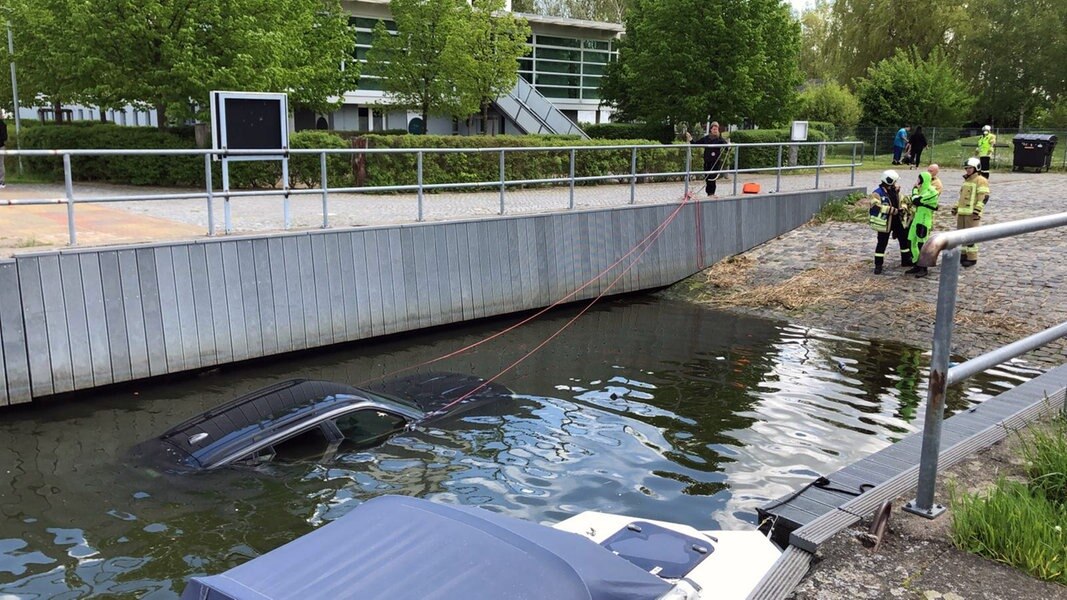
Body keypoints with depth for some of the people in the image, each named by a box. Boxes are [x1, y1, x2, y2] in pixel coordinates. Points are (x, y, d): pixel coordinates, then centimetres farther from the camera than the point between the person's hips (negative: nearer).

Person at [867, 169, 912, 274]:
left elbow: (901, 201, 20)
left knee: (904, 239, 16)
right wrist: (893, 210, -31)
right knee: (882, 243, -1)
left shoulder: (895, 191, 7)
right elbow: (877, 206, -29)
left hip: (897, 221, 7)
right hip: (885, 223, -7)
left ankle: (906, 260, 33)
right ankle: (878, 265, 9)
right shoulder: (877, 193, -17)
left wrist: (902, 209, -3)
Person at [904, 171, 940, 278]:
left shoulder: (931, 191, -15)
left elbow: (916, 201, -21)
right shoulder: (923, 190, 16)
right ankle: (917, 266, 19)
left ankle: (923, 268, 0)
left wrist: (915, 189, -9)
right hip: (917, 219, 10)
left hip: (924, 221, -10)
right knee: (914, 243, 11)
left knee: (922, 244, -7)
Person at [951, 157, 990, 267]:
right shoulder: (966, 180, 21)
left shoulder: (980, 180, -6)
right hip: (962, 212, 9)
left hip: (972, 213, -9)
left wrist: (977, 210, -21)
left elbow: (984, 197, -14)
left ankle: (972, 258, -5)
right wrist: (956, 207, 22)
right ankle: (963, 254, 21)